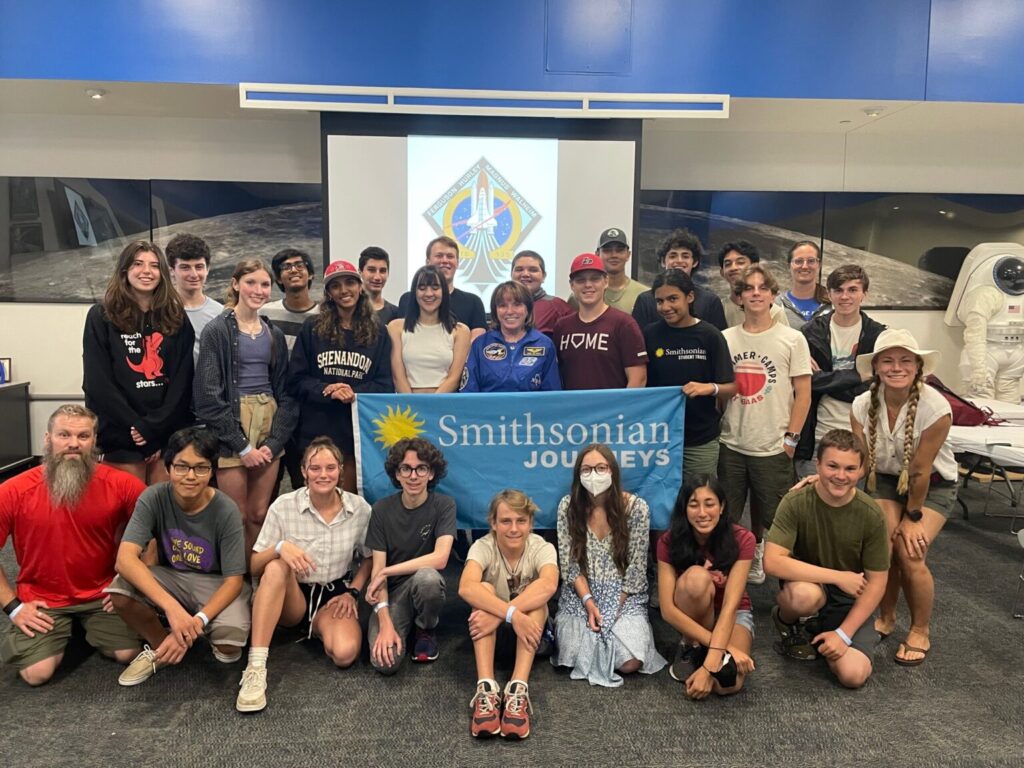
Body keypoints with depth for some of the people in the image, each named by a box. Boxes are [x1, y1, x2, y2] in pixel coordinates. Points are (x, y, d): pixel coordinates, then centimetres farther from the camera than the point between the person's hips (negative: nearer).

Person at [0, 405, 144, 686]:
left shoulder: (120, 484, -15)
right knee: (37, 673, -14)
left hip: (103, 594, 1)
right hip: (42, 600, 0)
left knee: (129, 654, -11)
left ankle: (88, 629, 21)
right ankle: (47, 634, 20)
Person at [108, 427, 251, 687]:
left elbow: (234, 579, -18)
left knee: (229, 645, -30)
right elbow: (125, 558, -30)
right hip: (170, 578, 2)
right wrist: (172, 607, -41)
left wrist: (197, 621, -34)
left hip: (215, 584, -2)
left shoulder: (225, 510, -21)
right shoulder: (153, 498, -18)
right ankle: (160, 646, 0)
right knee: (120, 589, -28)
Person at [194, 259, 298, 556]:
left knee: (259, 515, 8)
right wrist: (242, 446, -12)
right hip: (231, 430, -4)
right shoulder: (217, 330, -4)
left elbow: (285, 391, 10)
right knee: (236, 517, 0)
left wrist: (275, 441, -3)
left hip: (269, 427, 5)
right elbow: (208, 395, -10)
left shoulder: (274, 334, 11)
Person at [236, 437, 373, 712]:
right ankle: (255, 668, -34)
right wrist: (280, 547, -29)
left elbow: (369, 558, 9)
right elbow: (254, 568, -9)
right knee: (276, 566, -34)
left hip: (335, 595, 1)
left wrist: (353, 592, -7)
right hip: (290, 597, -1)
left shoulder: (360, 508, -7)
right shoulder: (283, 506, -11)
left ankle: (320, 627, 9)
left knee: (344, 653, -29)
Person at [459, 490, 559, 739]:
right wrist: (511, 615, -50)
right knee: (485, 589, -31)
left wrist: (498, 614, -49)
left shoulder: (542, 548, -19)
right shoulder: (483, 547, -19)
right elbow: (467, 587, -40)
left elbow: (548, 585, -42)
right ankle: (486, 689, -41)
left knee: (537, 600, -32)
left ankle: (518, 690, -41)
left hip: (530, 627, 0)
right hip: (493, 629, 0)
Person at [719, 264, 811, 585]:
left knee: (776, 519, 8)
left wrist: (791, 438, -5)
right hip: (731, 445, 2)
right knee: (726, 518, 8)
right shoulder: (725, 338, 4)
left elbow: (803, 393, -1)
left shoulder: (792, 339, -1)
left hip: (773, 448, -2)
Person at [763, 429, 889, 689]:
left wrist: (844, 633, -15)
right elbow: (772, 561, -28)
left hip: (849, 599, 2)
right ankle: (787, 621, -1)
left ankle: (819, 632, 12)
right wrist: (838, 576, -28)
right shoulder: (796, 503, -20)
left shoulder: (871, 515, -15)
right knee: (804, 596, -38)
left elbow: (876, 582, -8)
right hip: (807, 584, -1)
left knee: (854, 675, -20)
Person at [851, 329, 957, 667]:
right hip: (887, 480, 3)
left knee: (910, 554, -16)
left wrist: (913, 516, -14)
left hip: (933, 486, -3)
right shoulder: (863, 405, -16)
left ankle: (920, 632, 9)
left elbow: (920, 471, -21)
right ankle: (886, 617, 18)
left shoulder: (935, 407, -27)